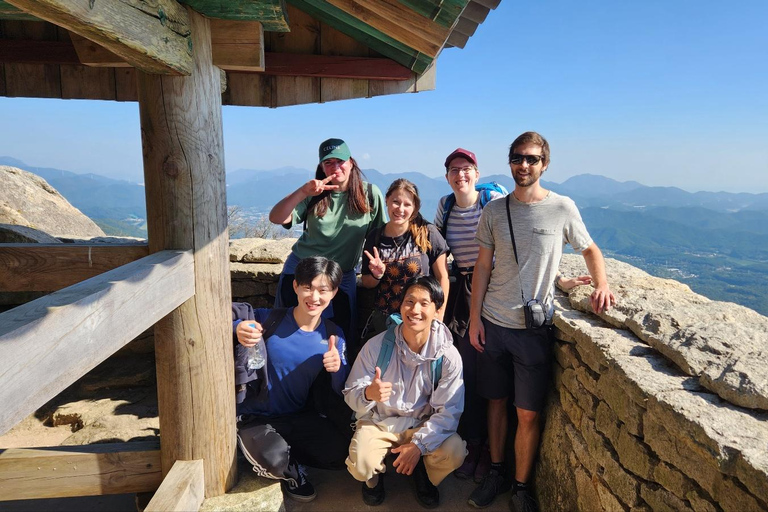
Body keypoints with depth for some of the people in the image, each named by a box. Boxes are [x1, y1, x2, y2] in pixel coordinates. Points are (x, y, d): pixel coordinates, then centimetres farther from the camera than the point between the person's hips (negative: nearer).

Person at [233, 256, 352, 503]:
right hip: (256, 417, -3)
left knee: (342, 452, -16)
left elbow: (340, 392, -2)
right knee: (275, 460, -31)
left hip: (300, 417, 4)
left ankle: (284, 457, 11)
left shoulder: (333, 336, -5)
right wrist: (237, 329, -38)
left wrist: (338, 367, -24)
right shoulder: (268, 320, -15)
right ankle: (289, 468, 7)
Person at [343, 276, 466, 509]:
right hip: (378, 421, 0)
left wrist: (419, 444, -25)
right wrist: (368, 394, -37)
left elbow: (448, 411, -14)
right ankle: (375, 475, 14)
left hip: (424, 424, 1)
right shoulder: (376, 345, -17)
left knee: (455, 452, -26)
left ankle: (423, 473, 12)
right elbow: (351, 394, -13)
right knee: (360, 467, -27)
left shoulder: (448, 355, -16)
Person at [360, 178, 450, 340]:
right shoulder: (375, 237, 0)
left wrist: (439, 317, -8)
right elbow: (366, 282, 10)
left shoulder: (427, 233, -9)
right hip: (382, 320, 3)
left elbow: (442, 277, -5)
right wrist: (376, 275, -11)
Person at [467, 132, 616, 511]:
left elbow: (590, 249, 10)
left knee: (528, 413, 4)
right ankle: (496, 473, 33)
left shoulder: (562, 208, -4)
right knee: (497, 401, 14)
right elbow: (483, 266, 5)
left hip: (534, 327, -2)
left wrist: (602, 284, -10)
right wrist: (474, 318, 1)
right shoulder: (494, 210, 2)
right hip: (493, 323, 2)